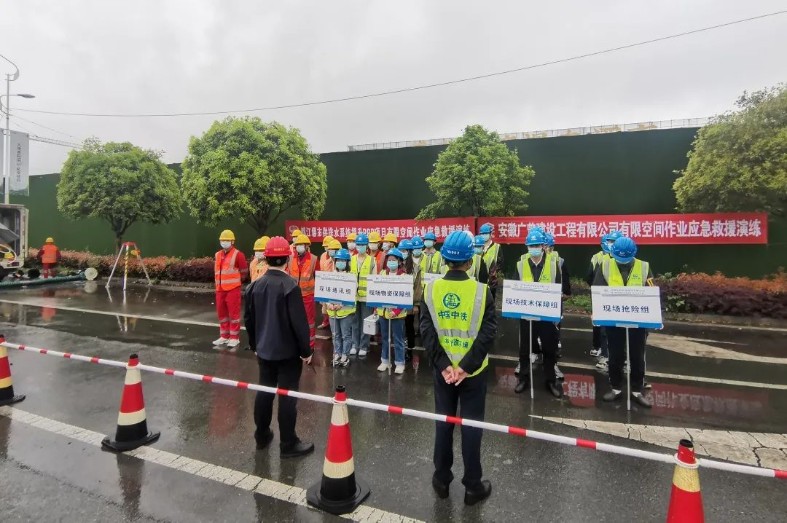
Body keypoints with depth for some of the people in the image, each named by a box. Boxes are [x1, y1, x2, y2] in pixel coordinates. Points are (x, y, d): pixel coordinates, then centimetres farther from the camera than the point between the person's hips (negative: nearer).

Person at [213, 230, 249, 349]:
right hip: (220, 289, 7)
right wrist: (219, 282, 18)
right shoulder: (217, 255, 13)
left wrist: (235, 280, 3)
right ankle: (224, 336, 25)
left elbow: (244, 271, -5)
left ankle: (234, 338, 5)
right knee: (221, 313, 13)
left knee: (234, 313, -3)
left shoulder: (238, 254, -8)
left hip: (233, 289, -7)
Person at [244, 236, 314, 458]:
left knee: (264, 391, 18)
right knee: (287, 395, 2)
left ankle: (262, 435, 32)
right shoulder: (290, 286, -19)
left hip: (264, 349, 6)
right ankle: (288, 444, 12)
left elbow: (249, 318, 9)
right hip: (288, 351, -6)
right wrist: (306, 350, -10)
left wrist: (255, 344, 21)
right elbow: (299, 322, -19)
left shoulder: (255, 285, 2)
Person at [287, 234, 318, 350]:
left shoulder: (313, 259, -7)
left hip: (308, 294, -3)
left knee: (309, 319, 8)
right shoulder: (290, 259, 0)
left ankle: (310, 345, 20)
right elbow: (287, 275, 9)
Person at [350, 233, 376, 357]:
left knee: (365, 322, 4)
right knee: (355, 322, 10)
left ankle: (364, 346, 15)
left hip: (367, 296, -2)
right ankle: (355, 345, 22)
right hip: (353, 295, 2)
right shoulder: (351, 259, 7)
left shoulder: (372, 260, 0)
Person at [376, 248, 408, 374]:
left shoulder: (404, 276, -9)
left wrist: (396, 311, -21)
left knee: (398, 339, 6)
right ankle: (385, 361, 29)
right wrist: (377, 307, 2)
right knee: (385, 338, 16)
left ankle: (400, 363, 17)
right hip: (383, 311, 5)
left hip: (397, 313, -4)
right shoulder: (382, 273, 6)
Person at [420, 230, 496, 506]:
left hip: (443, 369, 2)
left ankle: (441, 479, 30)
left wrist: (443, 364, -11)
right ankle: (473, 486, 25)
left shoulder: (431, 289, -6)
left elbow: (426, 331, -10)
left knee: (443, 422, 16)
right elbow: (488, 333, -16)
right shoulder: (481, 290, -12)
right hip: (473, 370, -2)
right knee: (471, 425, 11)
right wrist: (467, 366, -15)